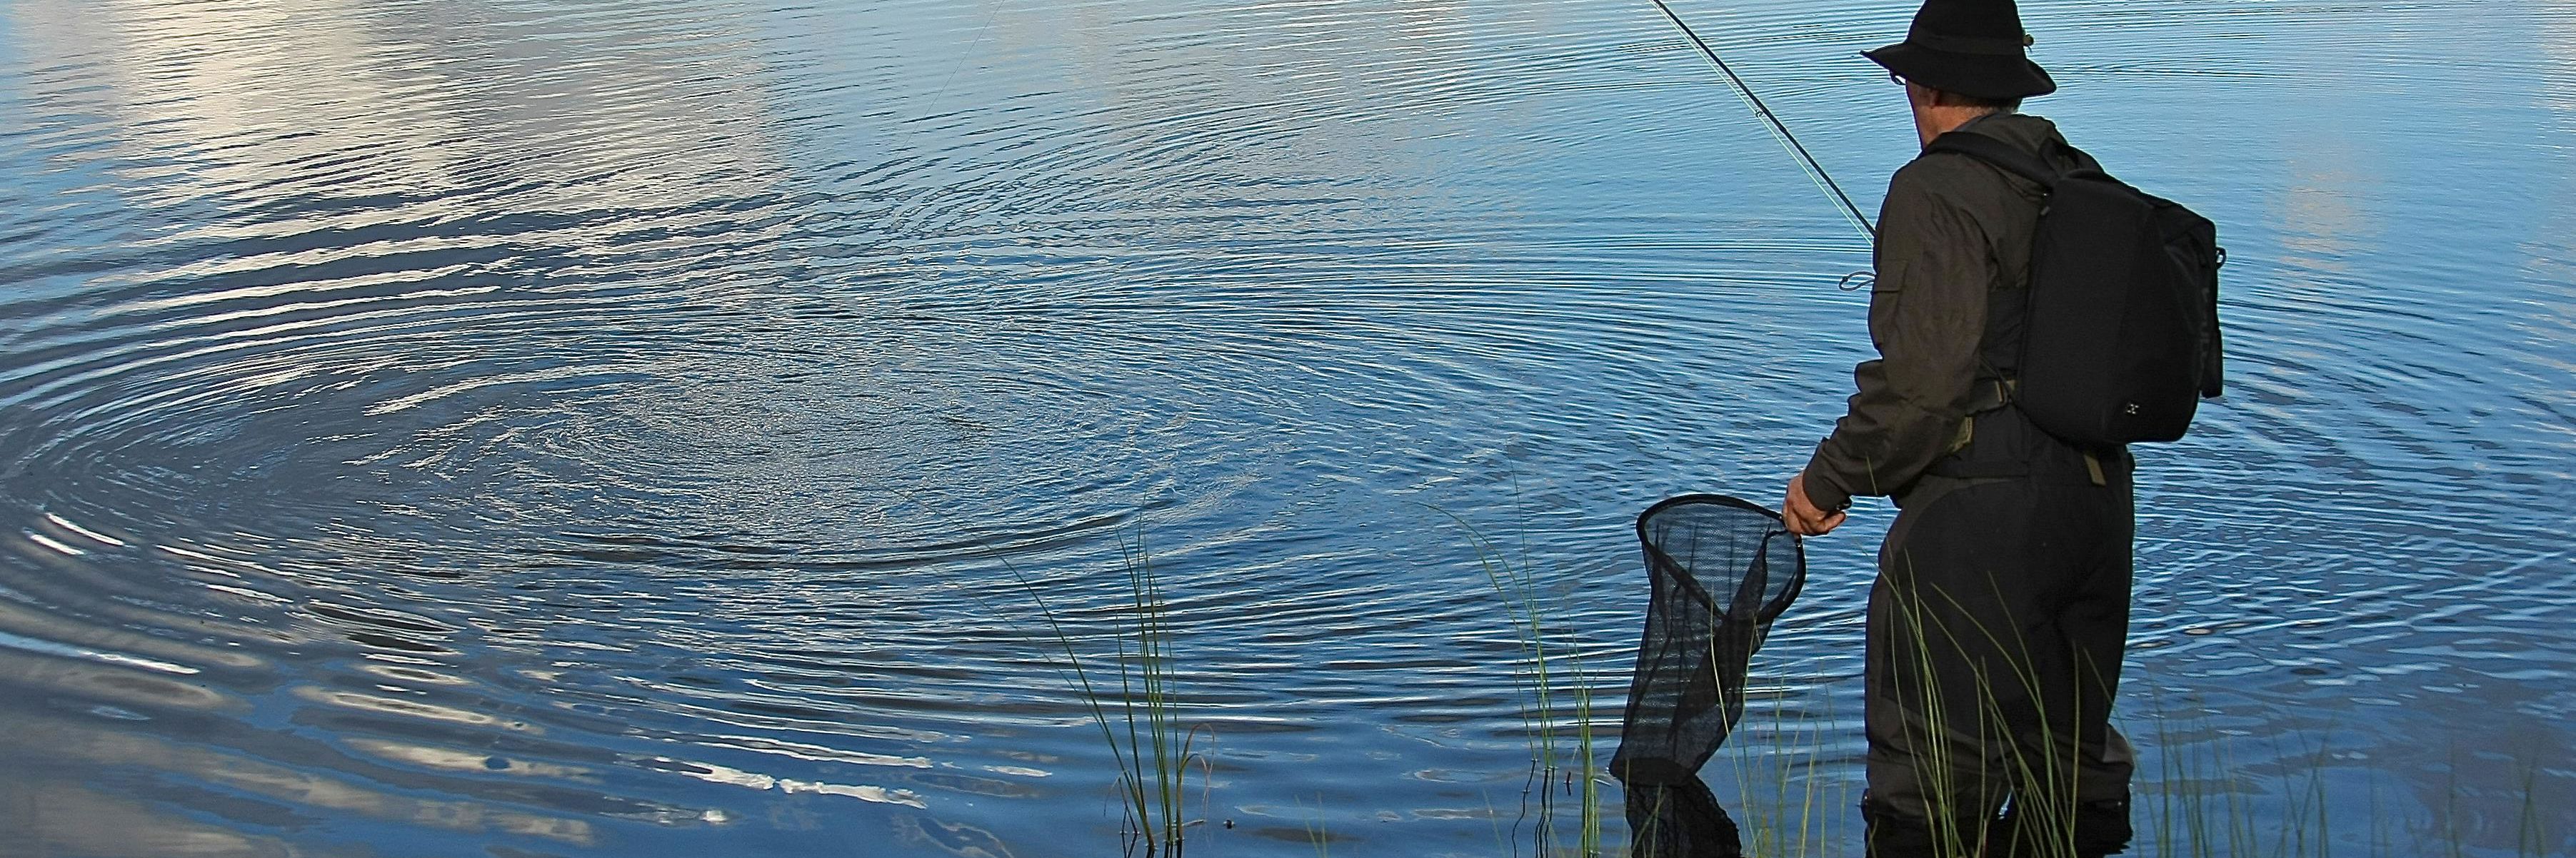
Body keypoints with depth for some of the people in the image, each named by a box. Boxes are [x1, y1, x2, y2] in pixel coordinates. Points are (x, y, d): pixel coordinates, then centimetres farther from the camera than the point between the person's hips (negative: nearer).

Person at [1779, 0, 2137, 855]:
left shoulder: (1938, 191, -12)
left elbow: (1924, 377, -19)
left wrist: (1833, 479, -9)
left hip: (1978, 511, -8)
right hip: (2095, 501, 9)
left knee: (1931, 783, -3)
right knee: (2071, 755, 19)